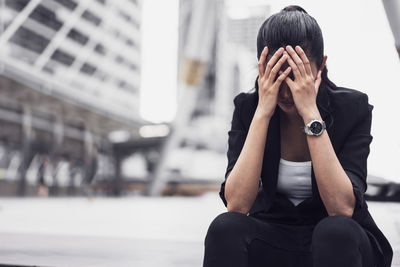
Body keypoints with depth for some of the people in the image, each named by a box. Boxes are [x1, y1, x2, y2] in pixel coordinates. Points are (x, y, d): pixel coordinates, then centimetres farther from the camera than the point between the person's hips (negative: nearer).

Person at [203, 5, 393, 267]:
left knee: (337, 230, -35)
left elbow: (342, 208, -27)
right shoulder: (248, 107, -10)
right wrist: (263, 112, -26)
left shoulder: (352, 107, -14)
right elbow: (236, 205, -22)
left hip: (338, 243, -1)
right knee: (225, 228, -30)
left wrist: (311, 113, -30)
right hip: (273, 240, 1)